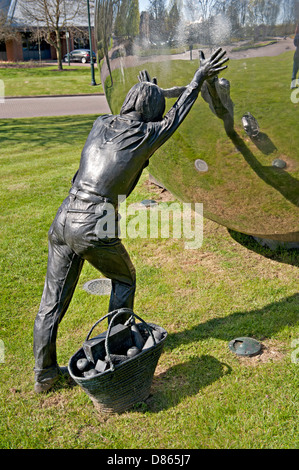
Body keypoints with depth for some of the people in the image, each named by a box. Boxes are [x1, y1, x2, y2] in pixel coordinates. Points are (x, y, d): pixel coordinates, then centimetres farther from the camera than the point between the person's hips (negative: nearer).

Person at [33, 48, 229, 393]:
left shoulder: (100, 124, 10)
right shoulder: (146, 135, -4)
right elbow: (177, 114, 14)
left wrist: (143, 89, 48)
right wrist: (200, 77, 27)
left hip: (63, 221, 6)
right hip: (95, 229, -5)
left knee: (52, 300, 13)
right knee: (124, 278, 24)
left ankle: (43, 374, 27)